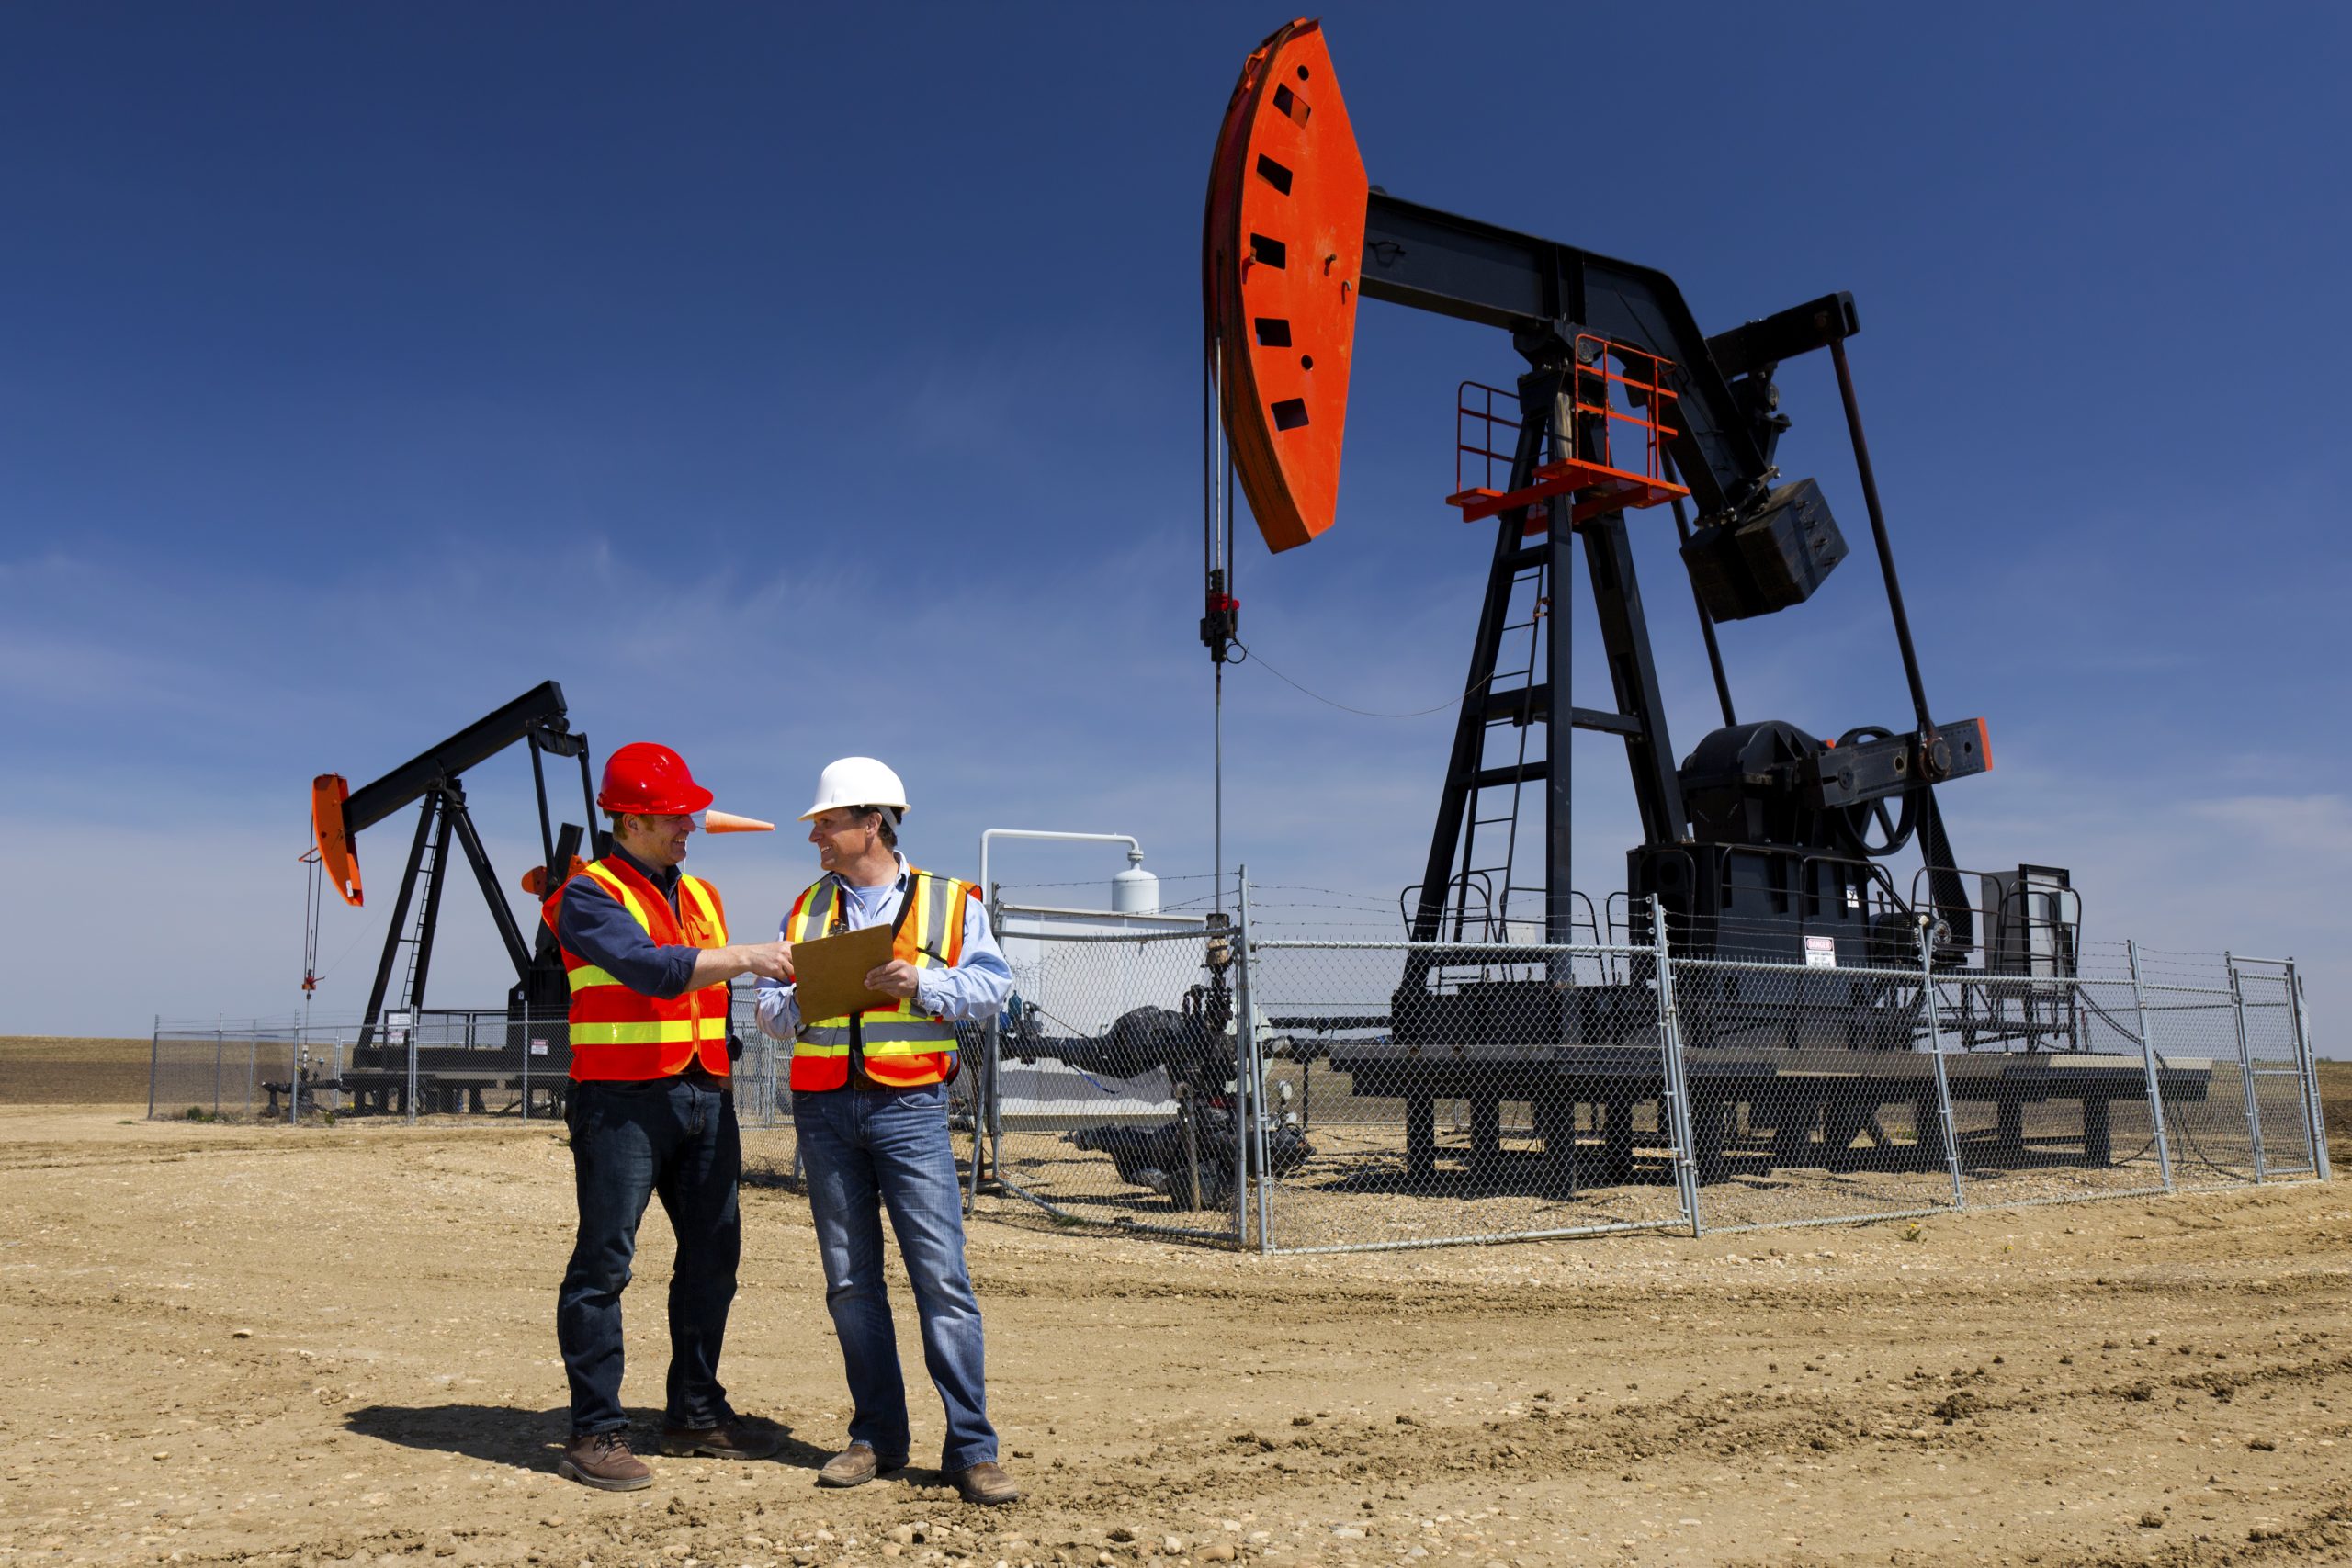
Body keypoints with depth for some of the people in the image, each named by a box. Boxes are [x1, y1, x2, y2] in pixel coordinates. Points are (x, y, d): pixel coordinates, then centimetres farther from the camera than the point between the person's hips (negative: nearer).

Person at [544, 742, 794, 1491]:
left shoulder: (701, 897, 17)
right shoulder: (589, 897, -5)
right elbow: (650, 968, -22)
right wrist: (744, 957, -25)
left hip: (705, 1094, 7)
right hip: (622, 1099, -7)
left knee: (712, 1255, 11)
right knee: (604, 1263, -3)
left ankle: (696, 1414, 24)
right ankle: (596, 1433, 6)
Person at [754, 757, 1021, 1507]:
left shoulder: (950, 902, 6)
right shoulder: (806, 909, 17)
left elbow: (991, 987, -1)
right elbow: (769, 1000, 14)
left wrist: (923, 983, -15)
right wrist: (795, 1006, -7)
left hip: (910, 1106, -4)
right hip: (824, 1109, 4)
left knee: (942, 1276, -9)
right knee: (850, 1281, 8)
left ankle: (971, 1448, -2)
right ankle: (876, 1437, 19)